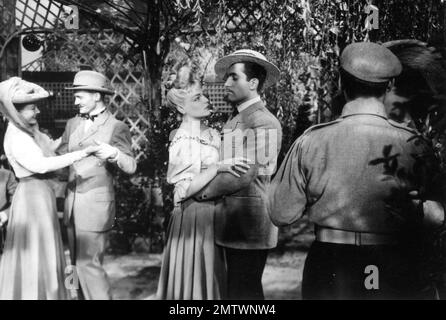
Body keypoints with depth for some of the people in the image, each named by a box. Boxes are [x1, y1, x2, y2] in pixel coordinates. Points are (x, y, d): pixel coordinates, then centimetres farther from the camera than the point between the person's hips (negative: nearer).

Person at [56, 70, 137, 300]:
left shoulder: (116, 127, -7)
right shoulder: (73, 123, 13)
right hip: (72, 203, 7)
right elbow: (60, 156, 15)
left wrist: (113, 154, -34)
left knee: (89, 263, -8)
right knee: (79, 263, 13)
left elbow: (130, 167, -15)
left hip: (96, 204, -6)